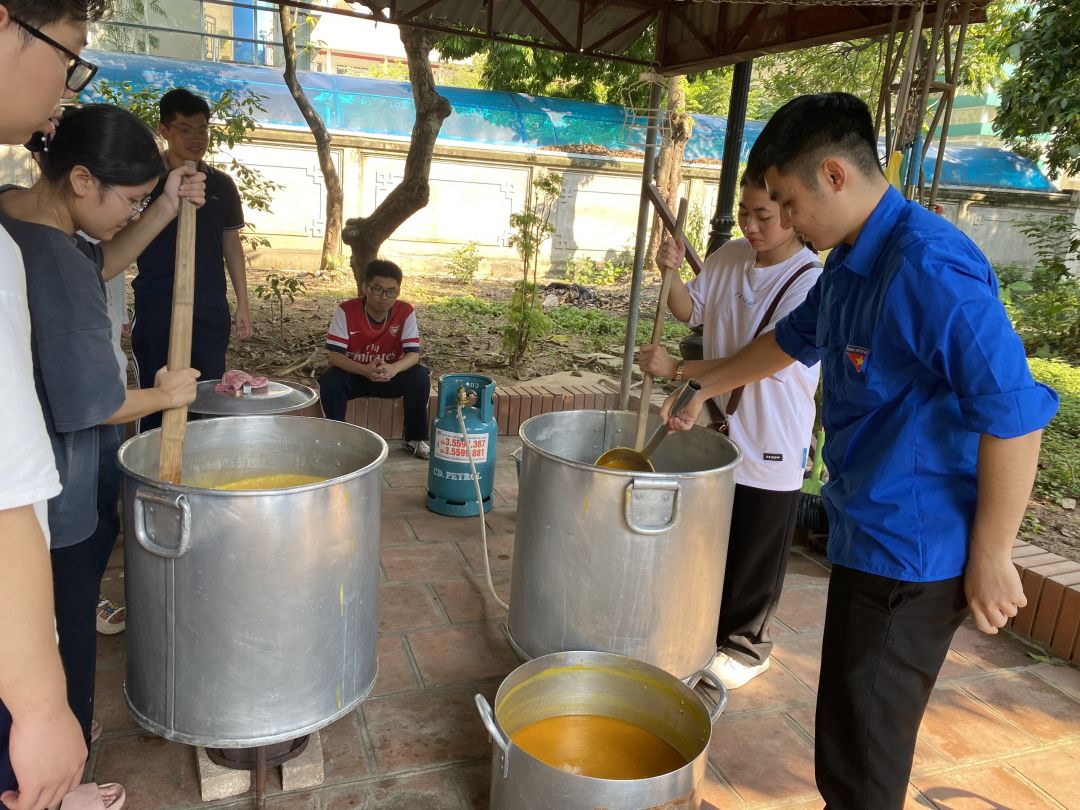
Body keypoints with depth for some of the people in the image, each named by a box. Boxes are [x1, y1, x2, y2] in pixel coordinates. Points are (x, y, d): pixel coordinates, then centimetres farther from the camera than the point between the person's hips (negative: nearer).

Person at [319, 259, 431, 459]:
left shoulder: (406, 312, -14)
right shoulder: (346, 311, -19)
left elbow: (413, 354, -19)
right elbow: (335, 355, -23)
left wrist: (393, 369, -42)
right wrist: (365, 370, -41)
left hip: (389, 376, 1)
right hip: (354, 374, -1)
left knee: (420, 376, -26)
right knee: (330, 380, -32)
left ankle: (415, 438, -8)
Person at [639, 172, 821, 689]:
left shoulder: (811, 282, -19)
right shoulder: (730, 257, 0)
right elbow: (691, 311, 10)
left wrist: (677, 369, -28)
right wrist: (671, 274, -11)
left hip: (770, 441, -6)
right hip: (718, 426, 6)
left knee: (754, 554, 9)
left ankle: (744, 645, 31)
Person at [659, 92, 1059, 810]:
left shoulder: (928, 267, -23)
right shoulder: (851, 264, 8)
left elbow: (1015, 413, -26)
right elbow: (790, 341, 24)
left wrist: (991, 558, -19)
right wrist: (702, 389, 31)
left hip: (913, 553, -9)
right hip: (871, 536, 9)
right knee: (855, 733, 23)